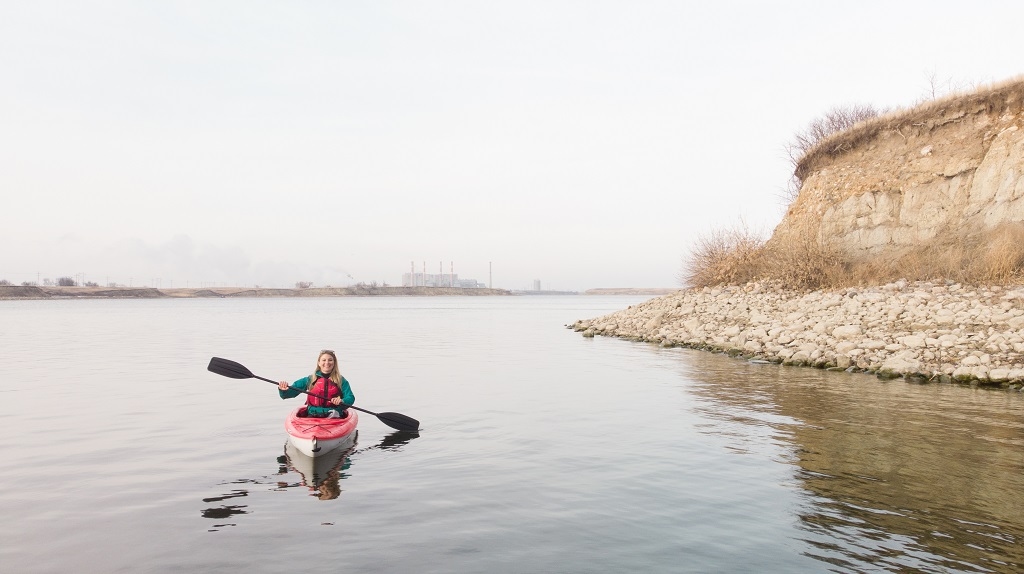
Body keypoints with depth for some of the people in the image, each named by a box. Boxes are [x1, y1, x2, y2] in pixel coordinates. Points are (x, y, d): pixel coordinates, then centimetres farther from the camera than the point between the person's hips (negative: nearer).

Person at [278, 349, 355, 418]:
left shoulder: (341, 381, 9)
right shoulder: (310, 380, 12)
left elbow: (351, 398, -1)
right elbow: (286, 394, 12)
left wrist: (342, 401, -23)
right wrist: (283, 390, -11)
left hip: (334, 416, -1)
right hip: (313, 415, 1)